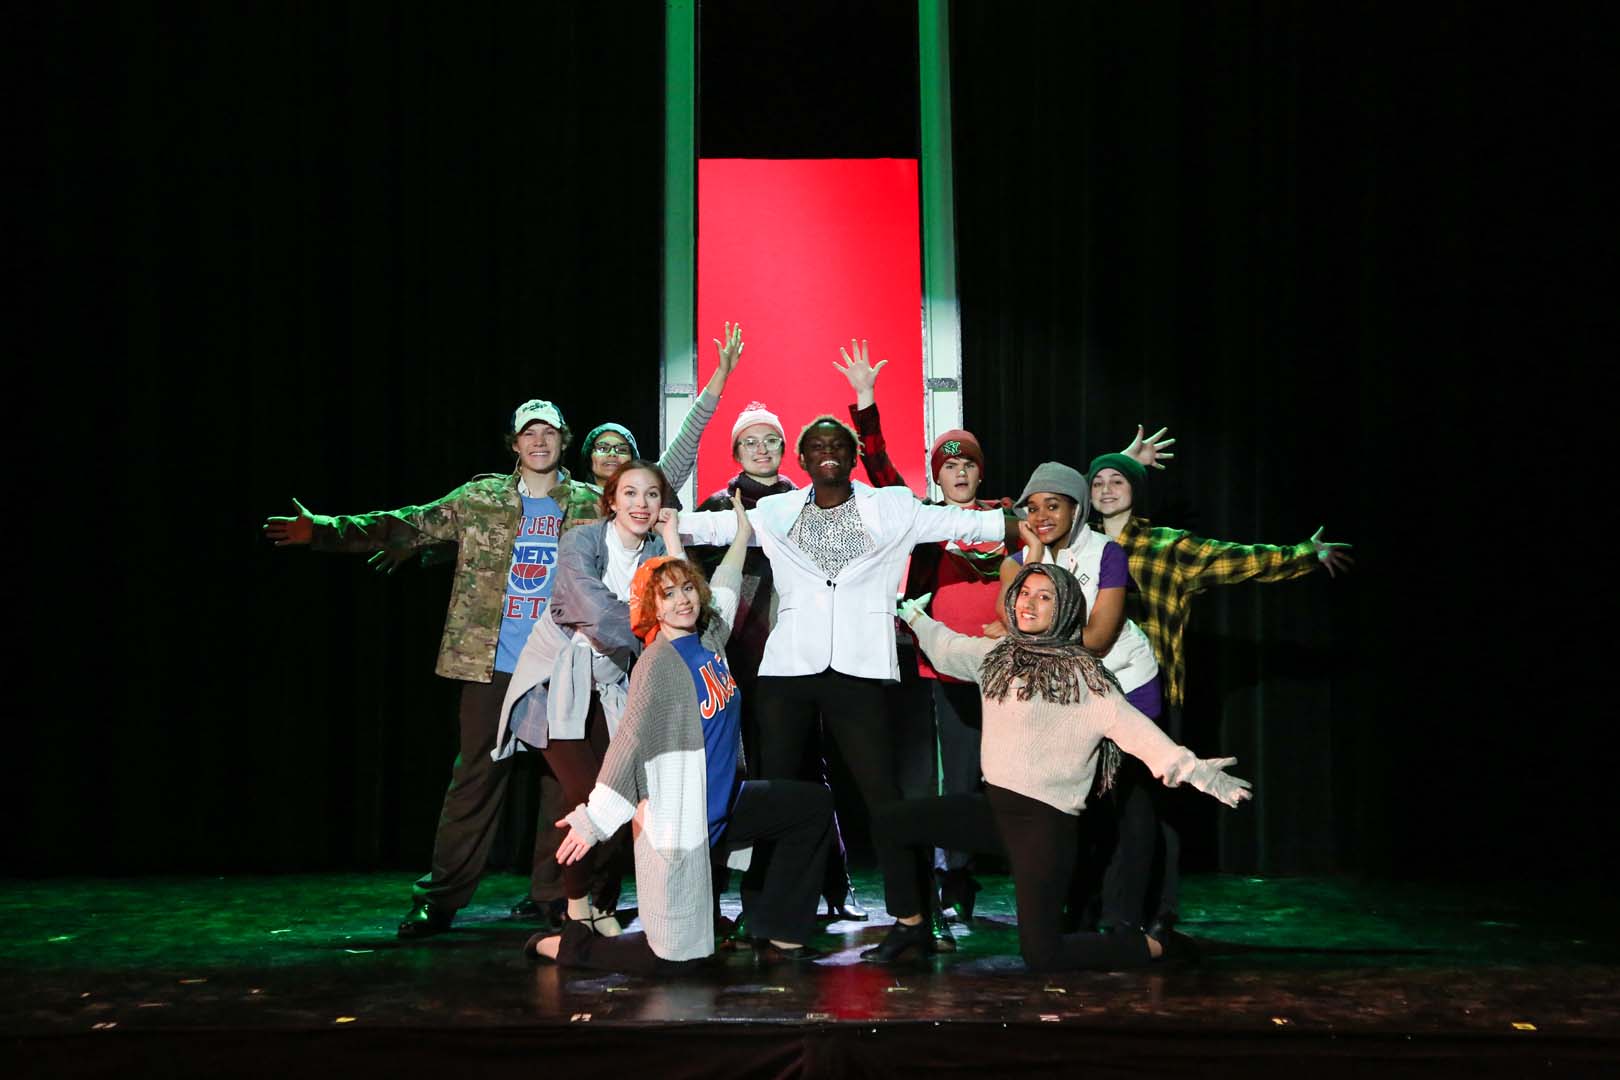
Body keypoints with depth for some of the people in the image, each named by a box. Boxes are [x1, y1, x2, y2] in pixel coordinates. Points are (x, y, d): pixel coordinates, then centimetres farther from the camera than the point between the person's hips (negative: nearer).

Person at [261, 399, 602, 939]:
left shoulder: (592, 505, 6)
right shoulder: (480, 499, 5)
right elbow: (410, 525, 1)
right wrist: (323, 529, -7)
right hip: (491, 665, 0)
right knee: (475, 778, 1)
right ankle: (439, 899, 7)